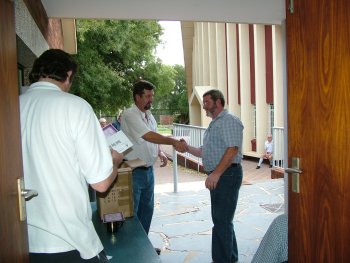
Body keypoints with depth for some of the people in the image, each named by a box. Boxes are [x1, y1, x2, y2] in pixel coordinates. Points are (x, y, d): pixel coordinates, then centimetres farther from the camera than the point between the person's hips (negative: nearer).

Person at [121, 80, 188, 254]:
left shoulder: (150, 116, 10)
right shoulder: (130, 115, -16)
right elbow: (148, 136, -27)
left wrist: (160, 153, 0)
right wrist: (174, 142, -29)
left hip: (148, 170, 8)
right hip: (134, 172, -8)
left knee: (147, 209, 19)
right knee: (131, 213, 4)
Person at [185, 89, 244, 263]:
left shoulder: (229, 121, -10)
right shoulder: (214, 124, 19)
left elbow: (232, 150, -21)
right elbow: (205, 152, 21)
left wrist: (216, 173, -25)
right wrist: (187, 148, 7)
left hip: (227, 175, -10)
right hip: (217, 176, 10)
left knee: (221, 221, -5)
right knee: (222, 219, 18)